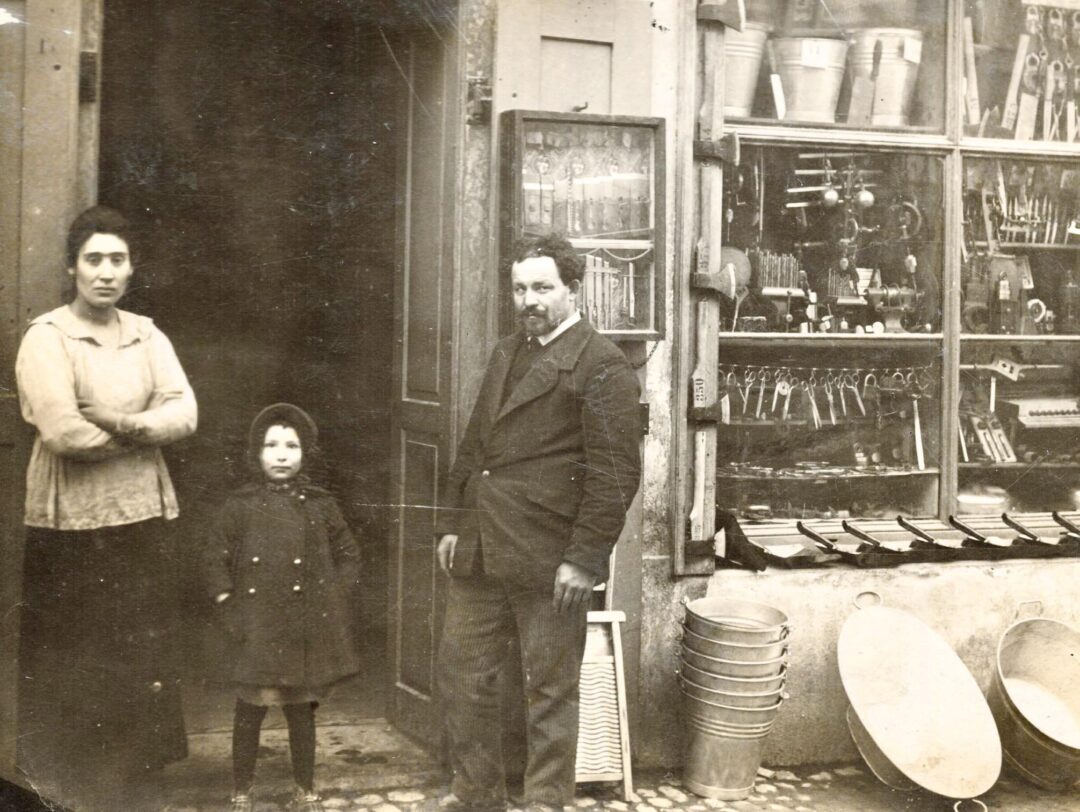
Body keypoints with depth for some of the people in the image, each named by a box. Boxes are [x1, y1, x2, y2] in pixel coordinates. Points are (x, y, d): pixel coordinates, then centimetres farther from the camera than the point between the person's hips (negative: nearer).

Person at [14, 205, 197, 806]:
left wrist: (121, 422, -18)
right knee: (70, 666, 6)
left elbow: (185, 414, -2)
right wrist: (148, 430, -10)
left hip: (146, 516, 5)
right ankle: (68, 787, 22)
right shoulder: (47, 338, -8)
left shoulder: (148, 335, 9)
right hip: (72, 524, -5)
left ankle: (132, 777, 29)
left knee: (144, 657, 12)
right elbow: (63, 432, -20)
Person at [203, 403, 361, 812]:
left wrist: (330, 601, 3)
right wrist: (231, 609, -4)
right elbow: (216, 560, 2)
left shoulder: (319, 506, 3)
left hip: (307, 630, 2)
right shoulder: (241, 506, -2)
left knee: (301, 710, 11)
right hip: (258, 630, -1)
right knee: (249, 711, 5)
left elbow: (348, 556, 11)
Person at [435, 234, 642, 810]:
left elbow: (615, 472, -14)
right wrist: (452, 522, 14)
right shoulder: (505, 353, 16)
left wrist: (584, 558, -16)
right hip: (480, 554, 8)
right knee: (460, 671, 14)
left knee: (549, 691, 6)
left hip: (547, 562, -8)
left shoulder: (600, 364, -9)